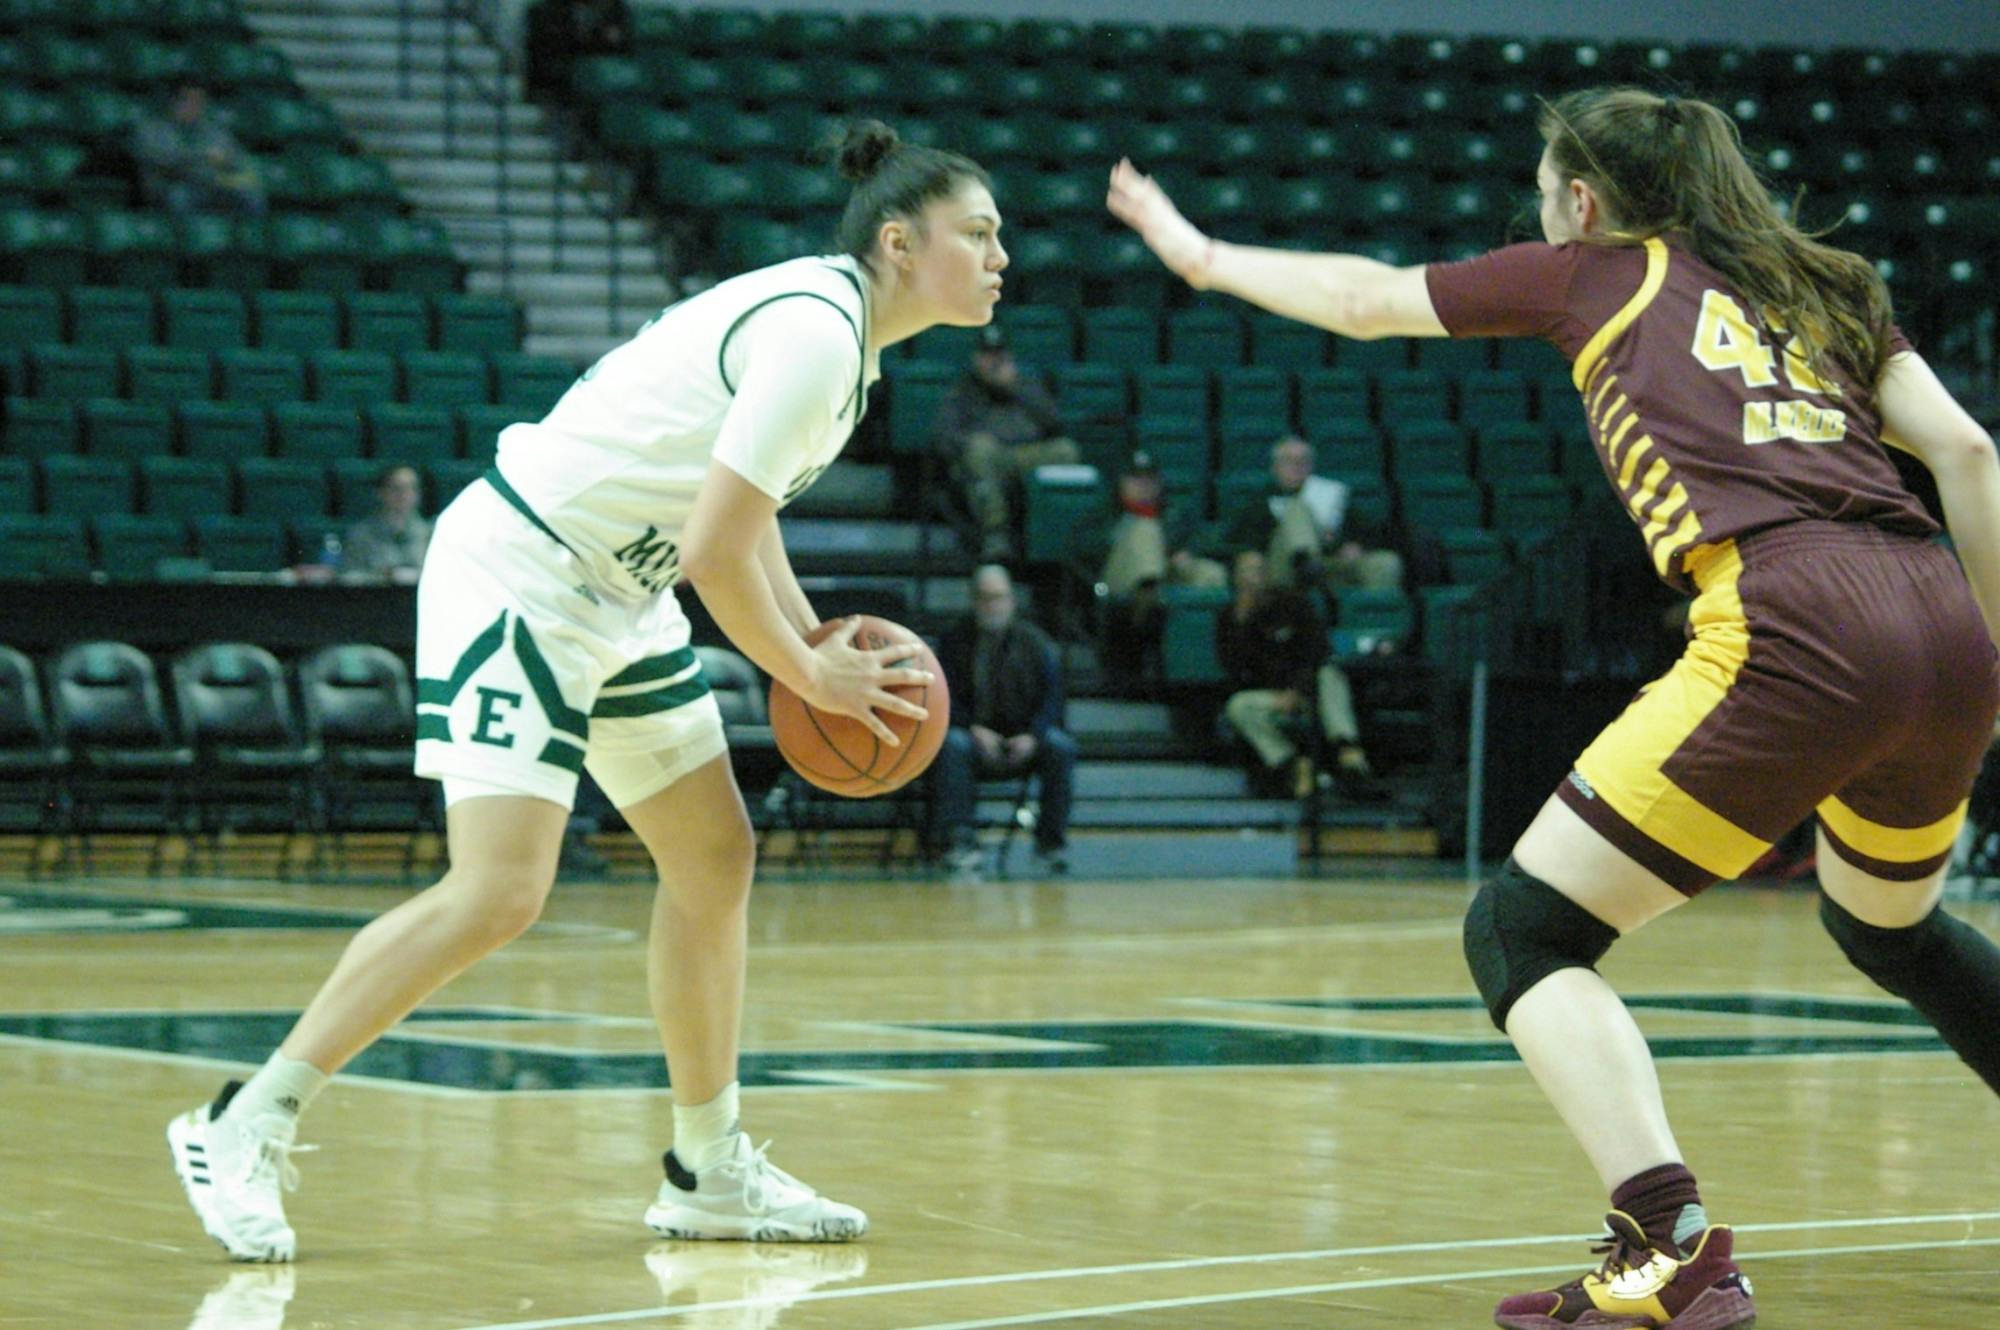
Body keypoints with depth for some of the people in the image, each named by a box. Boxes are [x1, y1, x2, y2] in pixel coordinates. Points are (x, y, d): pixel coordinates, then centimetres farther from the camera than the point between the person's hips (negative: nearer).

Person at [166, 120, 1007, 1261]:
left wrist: (815, 637, 9)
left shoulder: (836, 325, 10)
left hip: (618, 596, 11)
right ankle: (243, 1131, -9)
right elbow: (714, 551, -24)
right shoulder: (812, 333, -21)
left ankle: (710, 1174, 21)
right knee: (500, 891, -17)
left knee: (717, 863, 11)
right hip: (519, 576, -11)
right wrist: (809, 676, -10)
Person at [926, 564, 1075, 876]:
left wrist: (1032, 736, -19)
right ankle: (958, 841, -38)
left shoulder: (1034, 641, 6)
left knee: (1060, 746, -29)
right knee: (952, 743, -35)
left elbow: (1051, 698, 1)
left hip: (1023, 743, 1)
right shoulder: (954, 641, 3)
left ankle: (1050, 843, -24)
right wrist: (974, 730, -20)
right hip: (978, 743, -1)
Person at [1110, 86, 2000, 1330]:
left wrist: (1201, 255, 41)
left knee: (1522, 931, 2)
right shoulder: (1819, 285, 26)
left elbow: (1366, 299, 26)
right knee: (1891, 924, 35)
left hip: (1790, 631, -7)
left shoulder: (1597, 271, 16)